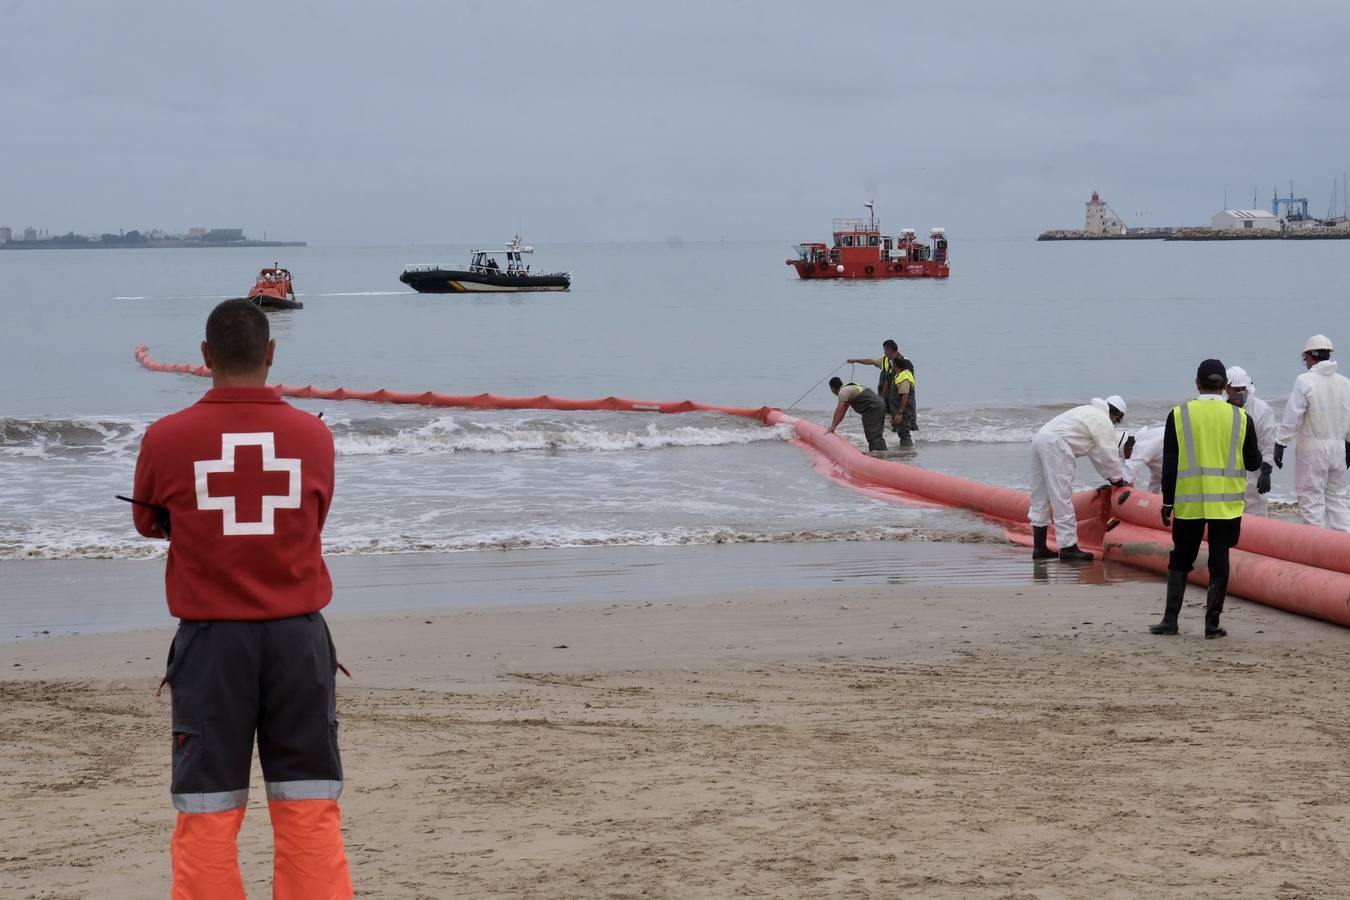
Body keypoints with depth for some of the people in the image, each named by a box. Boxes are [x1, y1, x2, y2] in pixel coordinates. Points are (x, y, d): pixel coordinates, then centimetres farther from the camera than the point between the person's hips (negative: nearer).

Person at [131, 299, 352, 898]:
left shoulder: (167, 439, -7)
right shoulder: (314, 435, -3)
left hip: (211, 640, -1)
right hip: (297, 636, 1)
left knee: (206, 815, 4)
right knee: (309, 808, 7)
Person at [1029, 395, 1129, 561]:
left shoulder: (1091, 412, 30)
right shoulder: (1104, 421, 1)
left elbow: (1096, 453, 33)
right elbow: (1108, 455, 0)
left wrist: (1111, 478, 33)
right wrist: (1119, 480, 12)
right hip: (1055, 444, -10)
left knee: (1040, 497, 12)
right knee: (1062, 497, -8)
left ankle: (1039, 547, 15)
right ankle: (1069, 547, -8)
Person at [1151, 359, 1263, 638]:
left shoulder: (1179, 415, -3)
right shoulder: (1240, 417, -1)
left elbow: (1170, 464, -3)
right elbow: (1253, 463, 5)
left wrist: (1167, 502, 4)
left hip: (1189, 502, 0)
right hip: (1227, 502, 0)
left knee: (1180, 559, 11)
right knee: (1219, 561, 5)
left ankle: (1170, 620, 10)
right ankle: (1212, 623, 5)